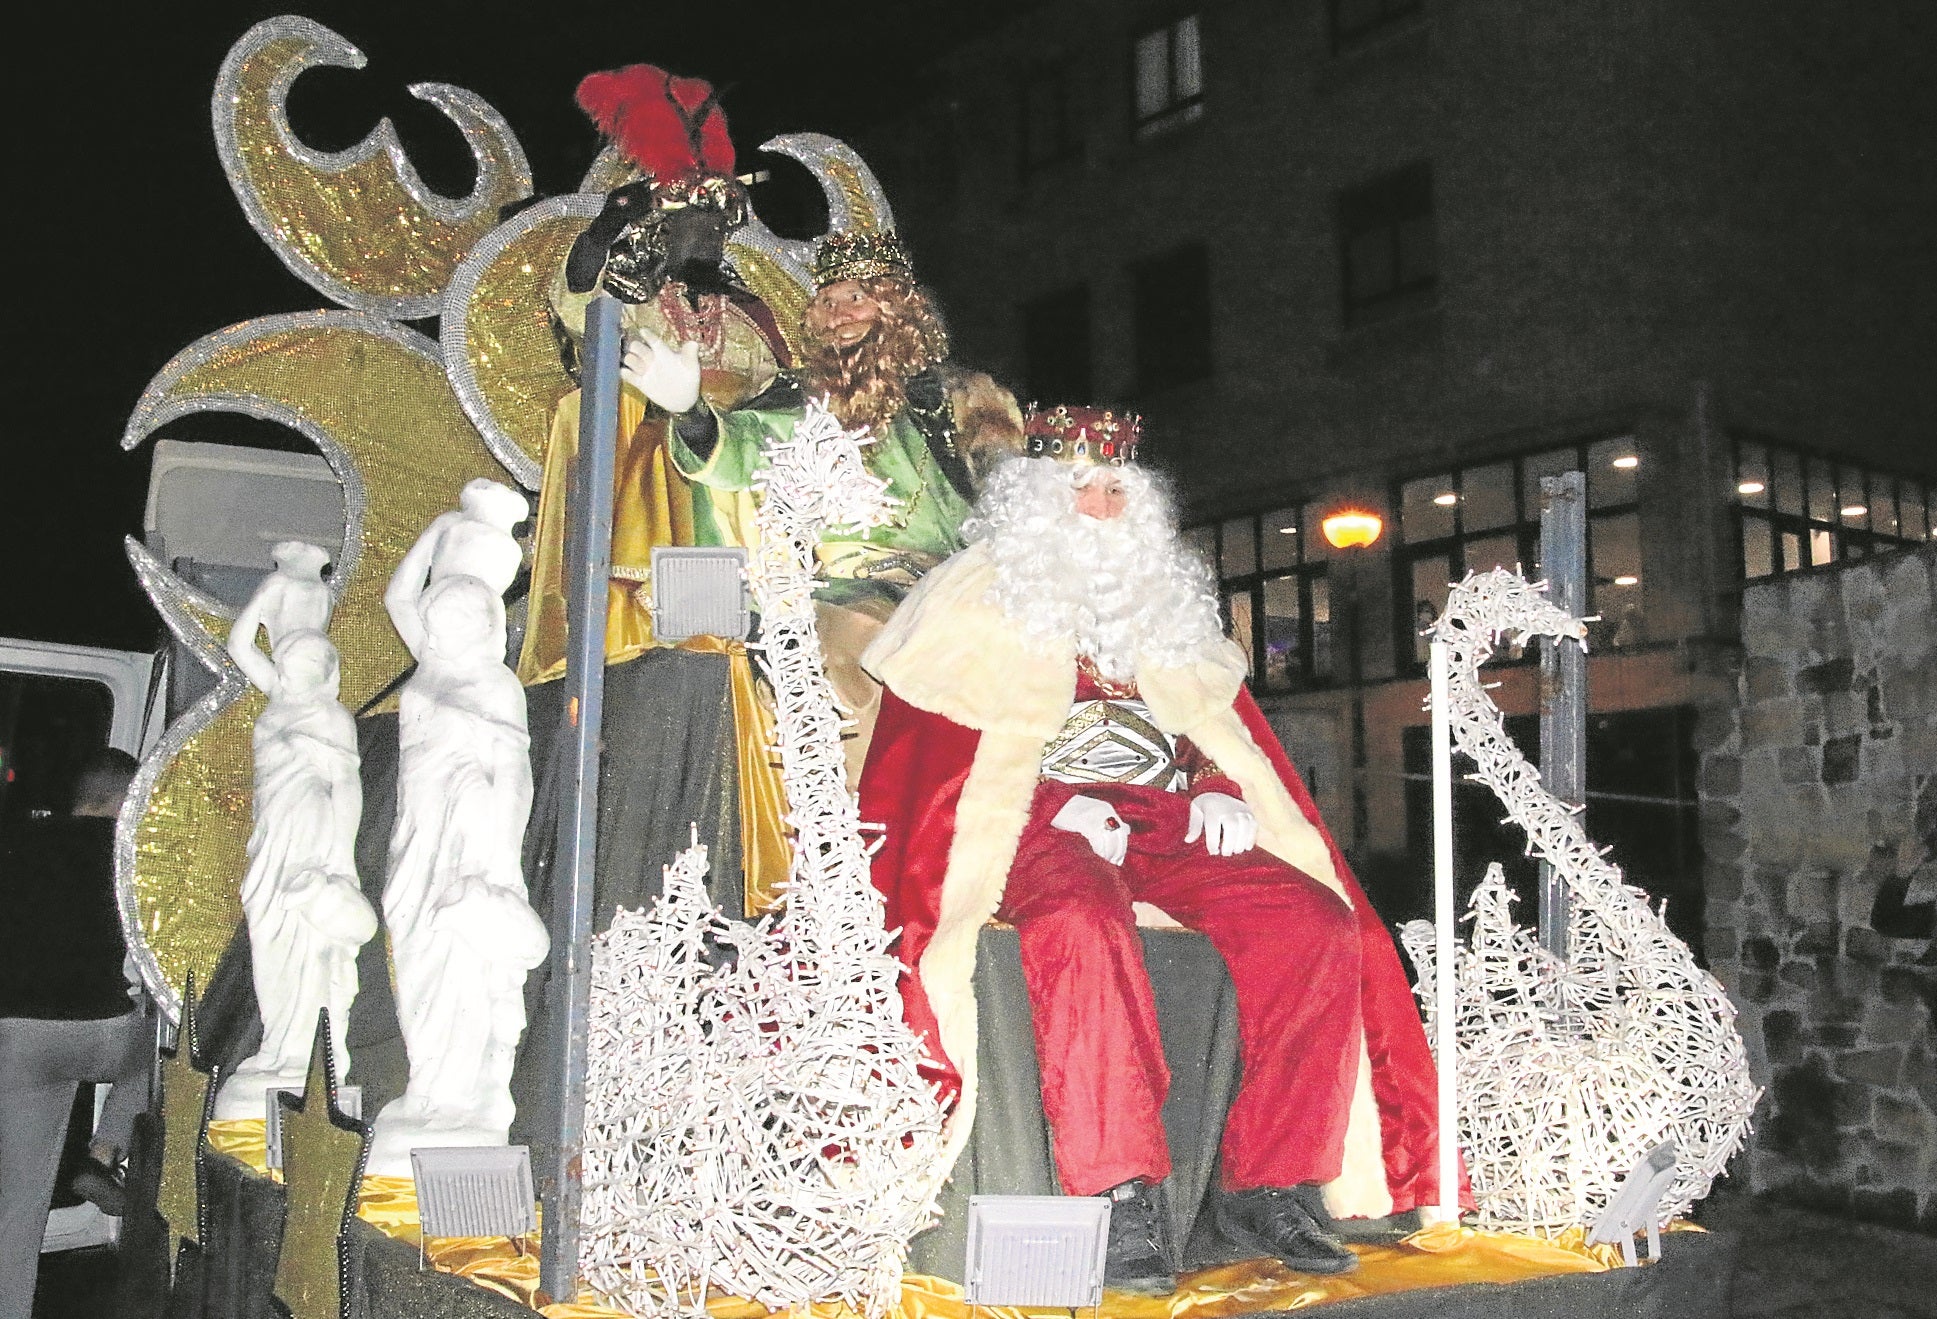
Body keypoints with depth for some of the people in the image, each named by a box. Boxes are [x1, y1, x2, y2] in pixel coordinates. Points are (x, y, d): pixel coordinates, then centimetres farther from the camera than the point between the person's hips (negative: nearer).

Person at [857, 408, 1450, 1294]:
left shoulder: (1168, 607, 27)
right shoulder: (984, 598, 12)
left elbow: (1222, 732, 25)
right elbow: (947, 749, 1)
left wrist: (1220, 792, 2)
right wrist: (1061, 804, -14)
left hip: (1169, 821, 5)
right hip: (1043, 821, -4)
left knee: (1318, 924, -19)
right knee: (1082, 924, -39)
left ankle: (1266, 1187, -15)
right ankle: (1119, 1202, -36)